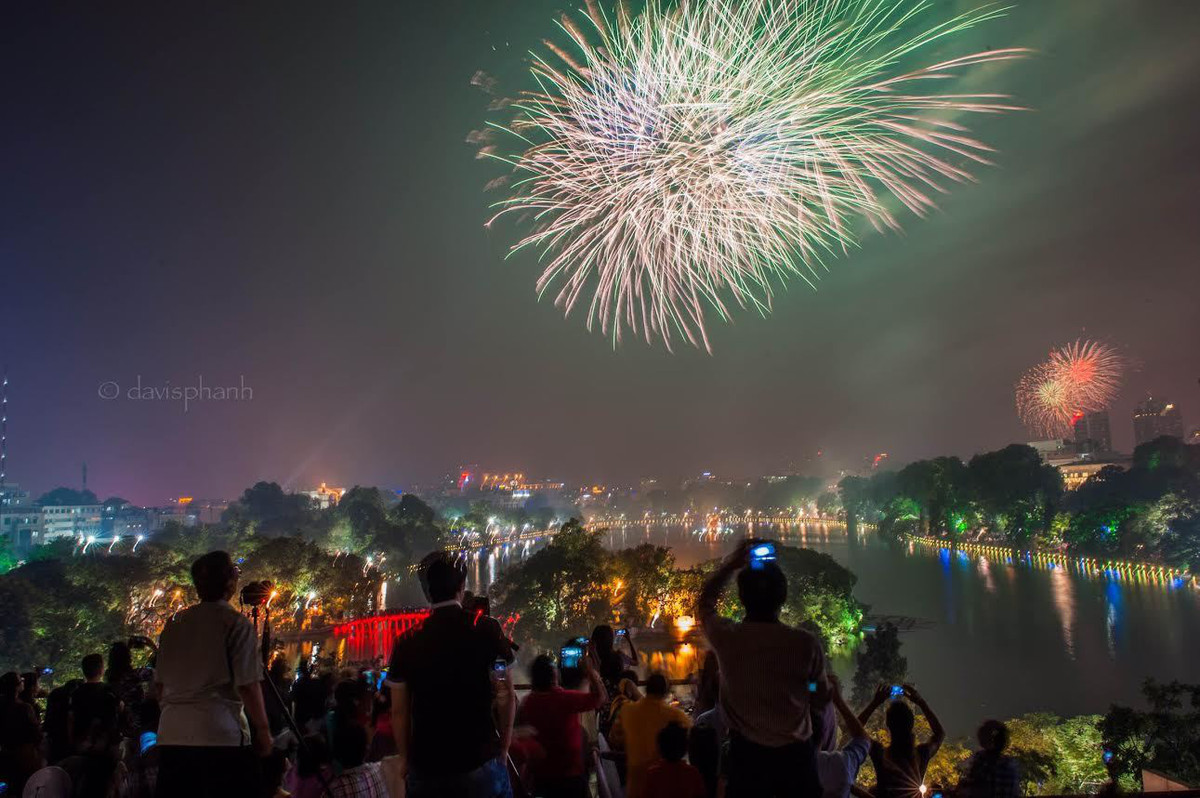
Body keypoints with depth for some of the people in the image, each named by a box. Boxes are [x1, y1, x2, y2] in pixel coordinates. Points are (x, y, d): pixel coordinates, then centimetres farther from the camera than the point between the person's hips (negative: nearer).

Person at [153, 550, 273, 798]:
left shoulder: (174, 622, 9)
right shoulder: (235, 623, -9)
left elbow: (160, 682, 14)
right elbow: (248, 684, -13)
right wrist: (263, 729, -4)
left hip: (172, 734, 6)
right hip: (222, 734, -6)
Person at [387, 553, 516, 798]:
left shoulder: (406, 642, -4)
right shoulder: (486, 632, -9)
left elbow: (399, 710, 0)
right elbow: (505, 697, -8)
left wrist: (404, 757, 12)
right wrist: (503, 748, 4)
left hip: (425, 766, 2)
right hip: (480, 762, -2)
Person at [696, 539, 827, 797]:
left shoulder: (726, 637, -14)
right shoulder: (805, 643, -17)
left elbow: (704, 602, 8)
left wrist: (732, 563, 8)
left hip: (746, 753, 0)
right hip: (795, 754, 0)